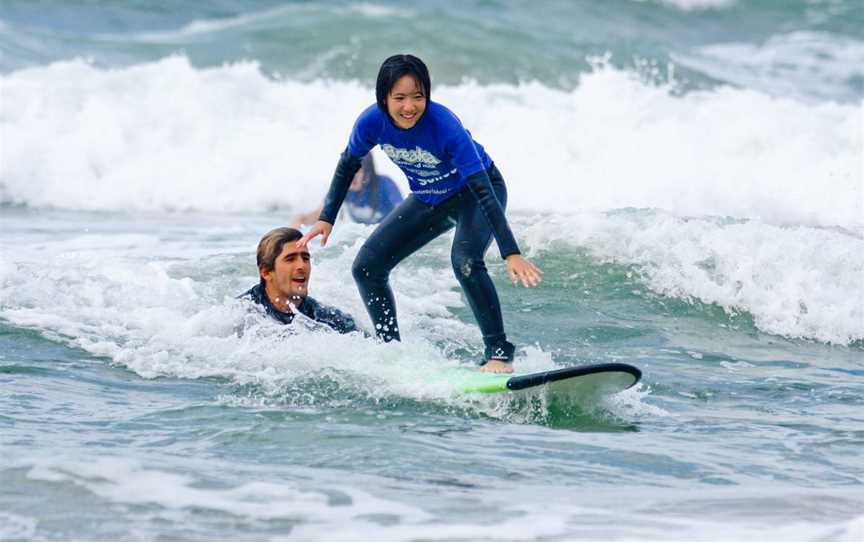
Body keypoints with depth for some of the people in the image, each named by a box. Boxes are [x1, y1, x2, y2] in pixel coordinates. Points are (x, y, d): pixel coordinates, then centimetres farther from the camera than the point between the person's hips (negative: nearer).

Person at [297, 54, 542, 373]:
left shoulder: (444, 126, -36)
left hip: (474, 193, -6)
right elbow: (348, 166, 1)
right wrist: (326, 219, -2)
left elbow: (484, 191, -37)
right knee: (366, 268, 0)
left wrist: (511, 253, -43)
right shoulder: (372, 122, -22)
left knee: (465, 261, -33)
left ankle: (499, 354, -24)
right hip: (428, 200, 6)